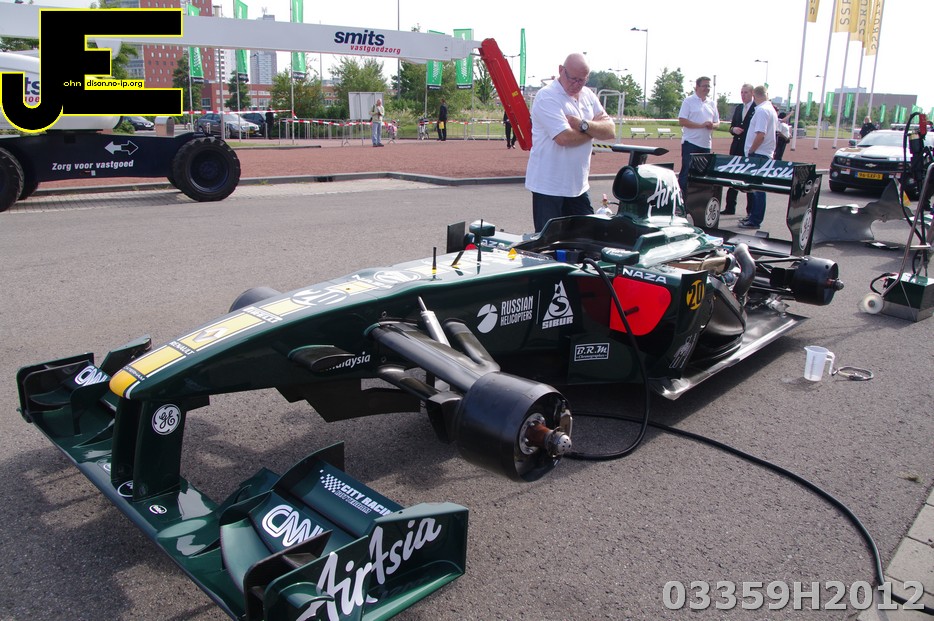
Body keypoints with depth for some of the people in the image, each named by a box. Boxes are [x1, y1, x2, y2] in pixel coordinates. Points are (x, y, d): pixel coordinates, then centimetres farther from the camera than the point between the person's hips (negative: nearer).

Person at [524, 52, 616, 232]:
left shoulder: (588, 96, 10)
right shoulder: (547, 97, -13)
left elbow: (610, 131, 2)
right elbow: (564, 137, -24)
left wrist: (583, 124, -17)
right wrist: (595, 128, -6)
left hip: (579, 185, 7)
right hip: (549, 185, -7)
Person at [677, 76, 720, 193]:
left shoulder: (712, 103, 14)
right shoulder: (688, 101, -3)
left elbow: (717, 122, 18)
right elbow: (681, 121, -12)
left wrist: (712, 125, -7)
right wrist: (701, 125, -17)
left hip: (706, 144, 6)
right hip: (691, 143, -6)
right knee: (687, 171, -4)